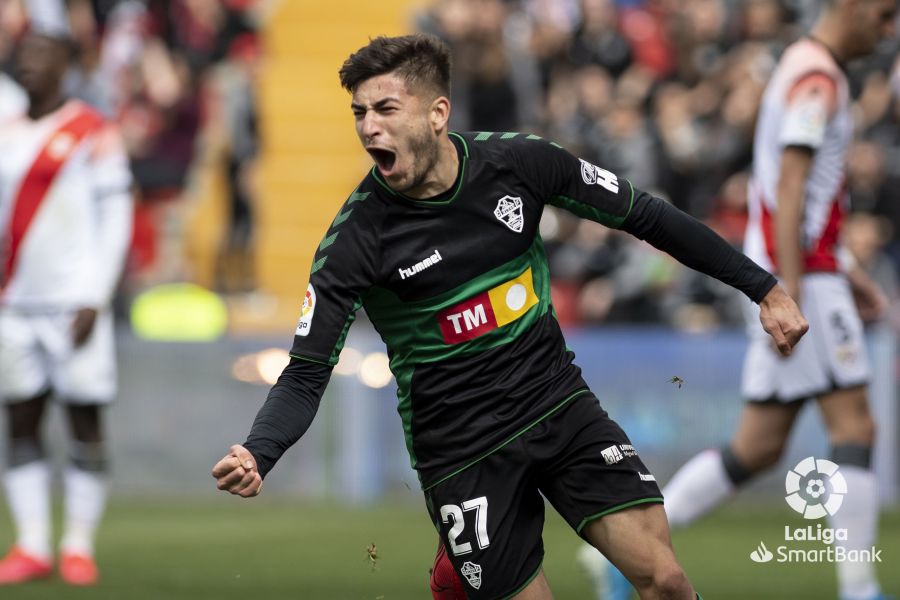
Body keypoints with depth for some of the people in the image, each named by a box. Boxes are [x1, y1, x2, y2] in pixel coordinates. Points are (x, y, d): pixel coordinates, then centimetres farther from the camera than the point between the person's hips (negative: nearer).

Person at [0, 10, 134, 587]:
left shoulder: (92, 133, -4)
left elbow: (116, 220, -6)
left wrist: (94, 300, -12)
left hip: (73, 301, -6)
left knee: (85, 421, -2)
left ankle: (80, 546, 3)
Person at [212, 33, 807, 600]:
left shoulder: (520, 161, -9)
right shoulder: (357, 236, -15)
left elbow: (645, 216, 3)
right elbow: (306, 375, -13)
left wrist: (764, 289, 4)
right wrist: (256, 455, -32)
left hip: (558, 402, 2)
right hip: (462, 447, -2)